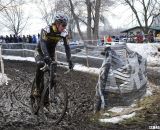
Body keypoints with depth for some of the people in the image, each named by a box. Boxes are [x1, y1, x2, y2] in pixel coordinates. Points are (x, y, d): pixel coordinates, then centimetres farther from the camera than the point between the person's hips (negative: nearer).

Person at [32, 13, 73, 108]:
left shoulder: (64, 33, -16)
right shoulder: (47, 30, -30)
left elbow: (67, 47, -16)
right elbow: (43, 43, -43)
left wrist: (69, 60, -28)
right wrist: (46, 56, -58)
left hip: (51, 53, 4)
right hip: (40, 52, -4)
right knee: (41, 65, -35)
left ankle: (45, 98, 6)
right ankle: (38, 88, -16)